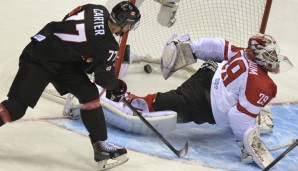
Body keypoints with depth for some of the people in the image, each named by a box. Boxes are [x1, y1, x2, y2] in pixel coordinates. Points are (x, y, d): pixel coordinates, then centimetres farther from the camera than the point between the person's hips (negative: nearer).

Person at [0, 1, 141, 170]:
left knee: (89, 93, 0)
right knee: (17, 107, -9)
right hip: (36, 59, -9)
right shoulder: (109, 46, -22)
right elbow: (104, 78, -9)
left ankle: (101, 144, 4)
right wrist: (118, 87, 10)